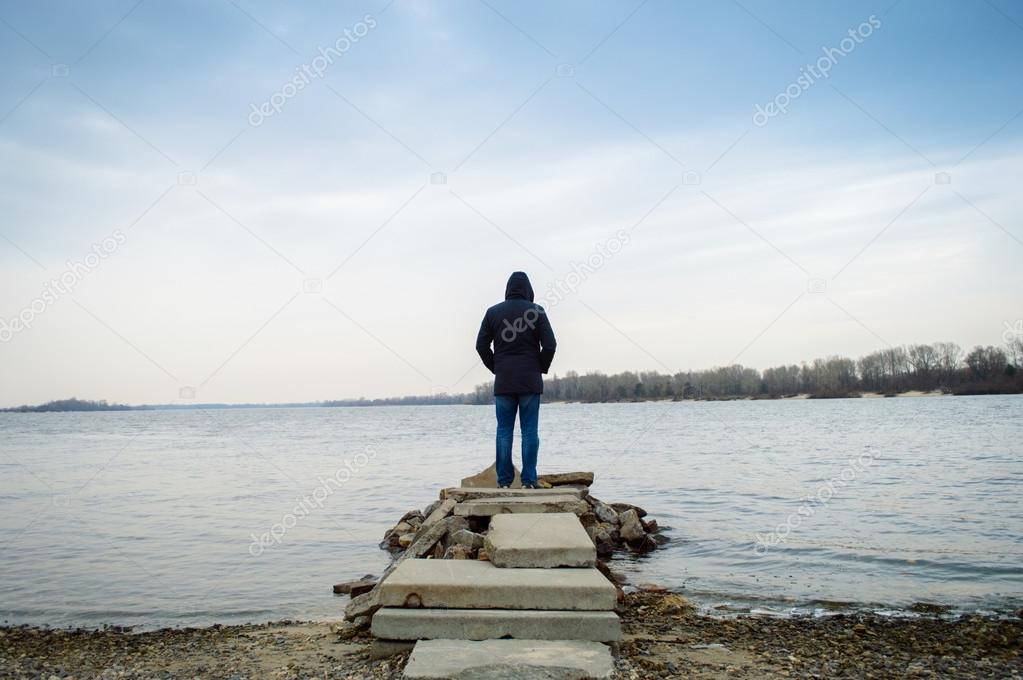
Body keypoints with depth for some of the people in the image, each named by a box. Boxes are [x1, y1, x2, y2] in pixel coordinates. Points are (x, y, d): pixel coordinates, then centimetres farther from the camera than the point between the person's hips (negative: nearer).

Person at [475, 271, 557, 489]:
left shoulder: (493, 312, 5)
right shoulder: (536, 311, -2)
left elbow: (481, 346, 4)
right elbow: (550, 344, -6)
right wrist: (542, 368, 8)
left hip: (503, 382, 2)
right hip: (530, 381, -1)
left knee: (504, 430, 6)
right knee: (529, 430, 2)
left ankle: (504, 480, 6)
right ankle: (529, 480, 1)